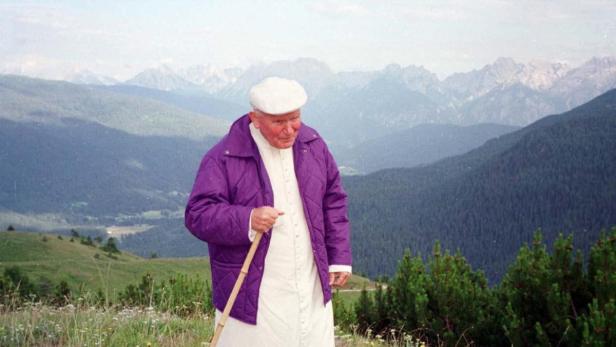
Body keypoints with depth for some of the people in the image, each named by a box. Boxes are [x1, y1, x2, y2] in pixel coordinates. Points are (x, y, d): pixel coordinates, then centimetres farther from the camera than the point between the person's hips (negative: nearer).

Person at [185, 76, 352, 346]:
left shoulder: (313, 146, 6)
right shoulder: (223, 159, -12)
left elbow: (333, 201, 14)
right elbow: (198, 215, -15)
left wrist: (339, 258, 9)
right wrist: (246, 221, -31)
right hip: (253, 295, -5)